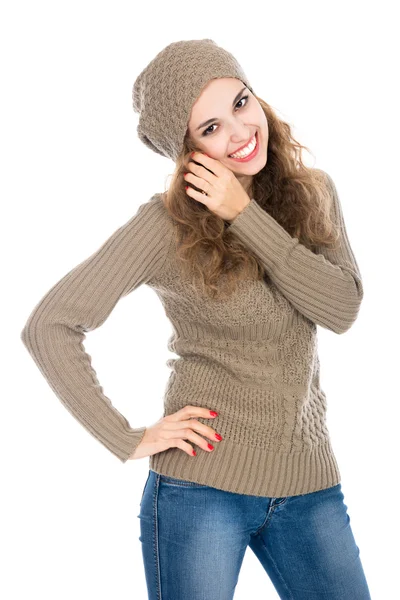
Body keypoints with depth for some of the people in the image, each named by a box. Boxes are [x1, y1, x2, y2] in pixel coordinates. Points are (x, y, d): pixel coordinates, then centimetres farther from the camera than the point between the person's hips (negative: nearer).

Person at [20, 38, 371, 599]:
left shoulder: (314, 193, 3)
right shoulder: (168, 223, -11)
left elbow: (343, 309, -11)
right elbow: (47, 327, -13)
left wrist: (245, 215, -17)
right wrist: (129, 440, -13)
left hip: (309, 483, 4)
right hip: (202, 482, -4)